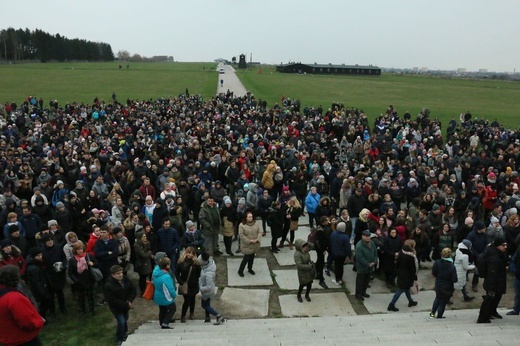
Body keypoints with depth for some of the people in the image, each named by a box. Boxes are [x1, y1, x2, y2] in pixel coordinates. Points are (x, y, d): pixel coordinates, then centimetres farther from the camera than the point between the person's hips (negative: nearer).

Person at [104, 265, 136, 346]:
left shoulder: (126, 279, -9)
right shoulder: (108, 285, -26)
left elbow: (133, 290, -2)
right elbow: (112, 300, -26)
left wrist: (129, 301, -19)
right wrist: (126, 304, -24)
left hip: (126, 306, 5)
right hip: (116, 308, -5)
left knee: (125, 321, 21)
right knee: (121, 322, -10)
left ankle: (125, 335, 46)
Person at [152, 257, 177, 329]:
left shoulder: (155, 272, -12)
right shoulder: (166, 277, -33)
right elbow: (171, 289, -26)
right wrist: (174, 295, -6)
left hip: (158, 297, 7)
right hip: (166, 298, -7)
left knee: (162, 310, 24)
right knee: (172, 309, 14)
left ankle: (162, 323, 35)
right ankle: (165, 323, 7)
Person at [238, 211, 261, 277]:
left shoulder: (255, 224, 2)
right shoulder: (242, 225, -14)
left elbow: (259, 232, 4)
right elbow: (241, 235, -17)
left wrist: (257, 239, -14)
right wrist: (249, 241, -19)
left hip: (255, 245, 5)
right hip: (247, 245, -5)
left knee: (252, 257, 16)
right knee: (246, 258, -3)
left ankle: (250, 269, 36)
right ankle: (240, 270, 15)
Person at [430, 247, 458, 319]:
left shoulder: (437, 263, -18)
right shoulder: (452, 267, -28)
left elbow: (433, 273, -4)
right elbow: (454, 280, -21)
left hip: (438, 285, 4)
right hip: (447, 288, -4)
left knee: (438, 298, 29)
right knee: (443, 302, 16)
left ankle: (432, 313, 33)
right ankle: (439, 316, 31)